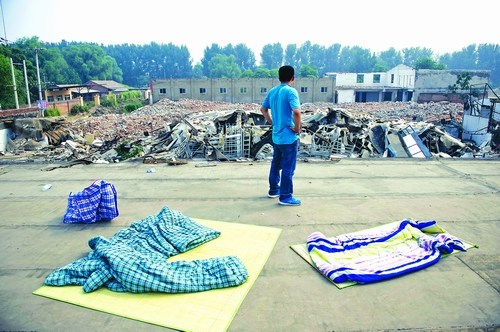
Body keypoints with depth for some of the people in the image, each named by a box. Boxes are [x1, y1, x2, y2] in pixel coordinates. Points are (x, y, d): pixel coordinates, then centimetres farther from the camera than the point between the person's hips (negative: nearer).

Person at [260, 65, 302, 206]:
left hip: (276, 135, 8)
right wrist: (297, 128, -15)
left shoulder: (272, 91, 8)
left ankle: (273, 190, 31)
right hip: (289, 136, -8)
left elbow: (263, 109, 17)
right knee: (288, 167, 0)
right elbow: (296, 112, -28)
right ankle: (285, 197, 6)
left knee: (276, 164, 19)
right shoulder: (291, 91, -16)